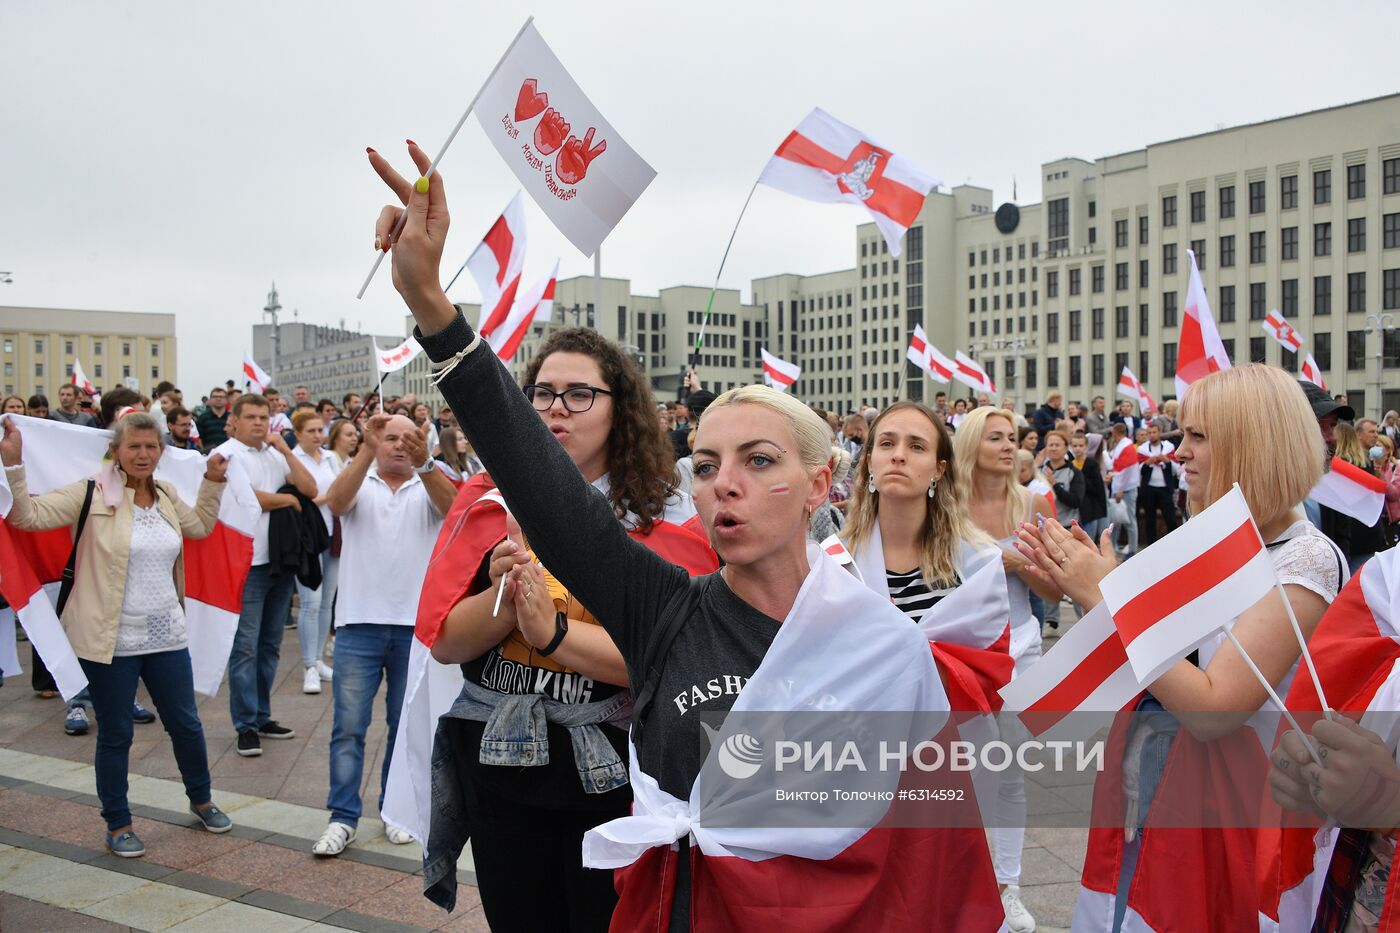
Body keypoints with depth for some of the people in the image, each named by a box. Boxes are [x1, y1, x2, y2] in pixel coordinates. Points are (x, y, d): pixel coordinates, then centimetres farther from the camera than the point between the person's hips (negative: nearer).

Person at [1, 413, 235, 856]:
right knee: (116, 734, 9)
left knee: (186, 723, 15)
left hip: (166, 635, 5)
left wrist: (213, 481, 17)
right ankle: (117, 823, 27)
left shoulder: (166, 494, 7)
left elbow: (200, 525, 23)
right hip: (110, 640, -5)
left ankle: (201, 799, 37)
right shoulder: (92, 494, -8)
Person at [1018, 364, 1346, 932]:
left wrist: (1108, 597, -22)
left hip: (1217, 811, -7)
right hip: (1144, 796, 7)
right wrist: (1082, 586, -4)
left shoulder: (1305, 560, -17)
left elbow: (1211, 710, -26)